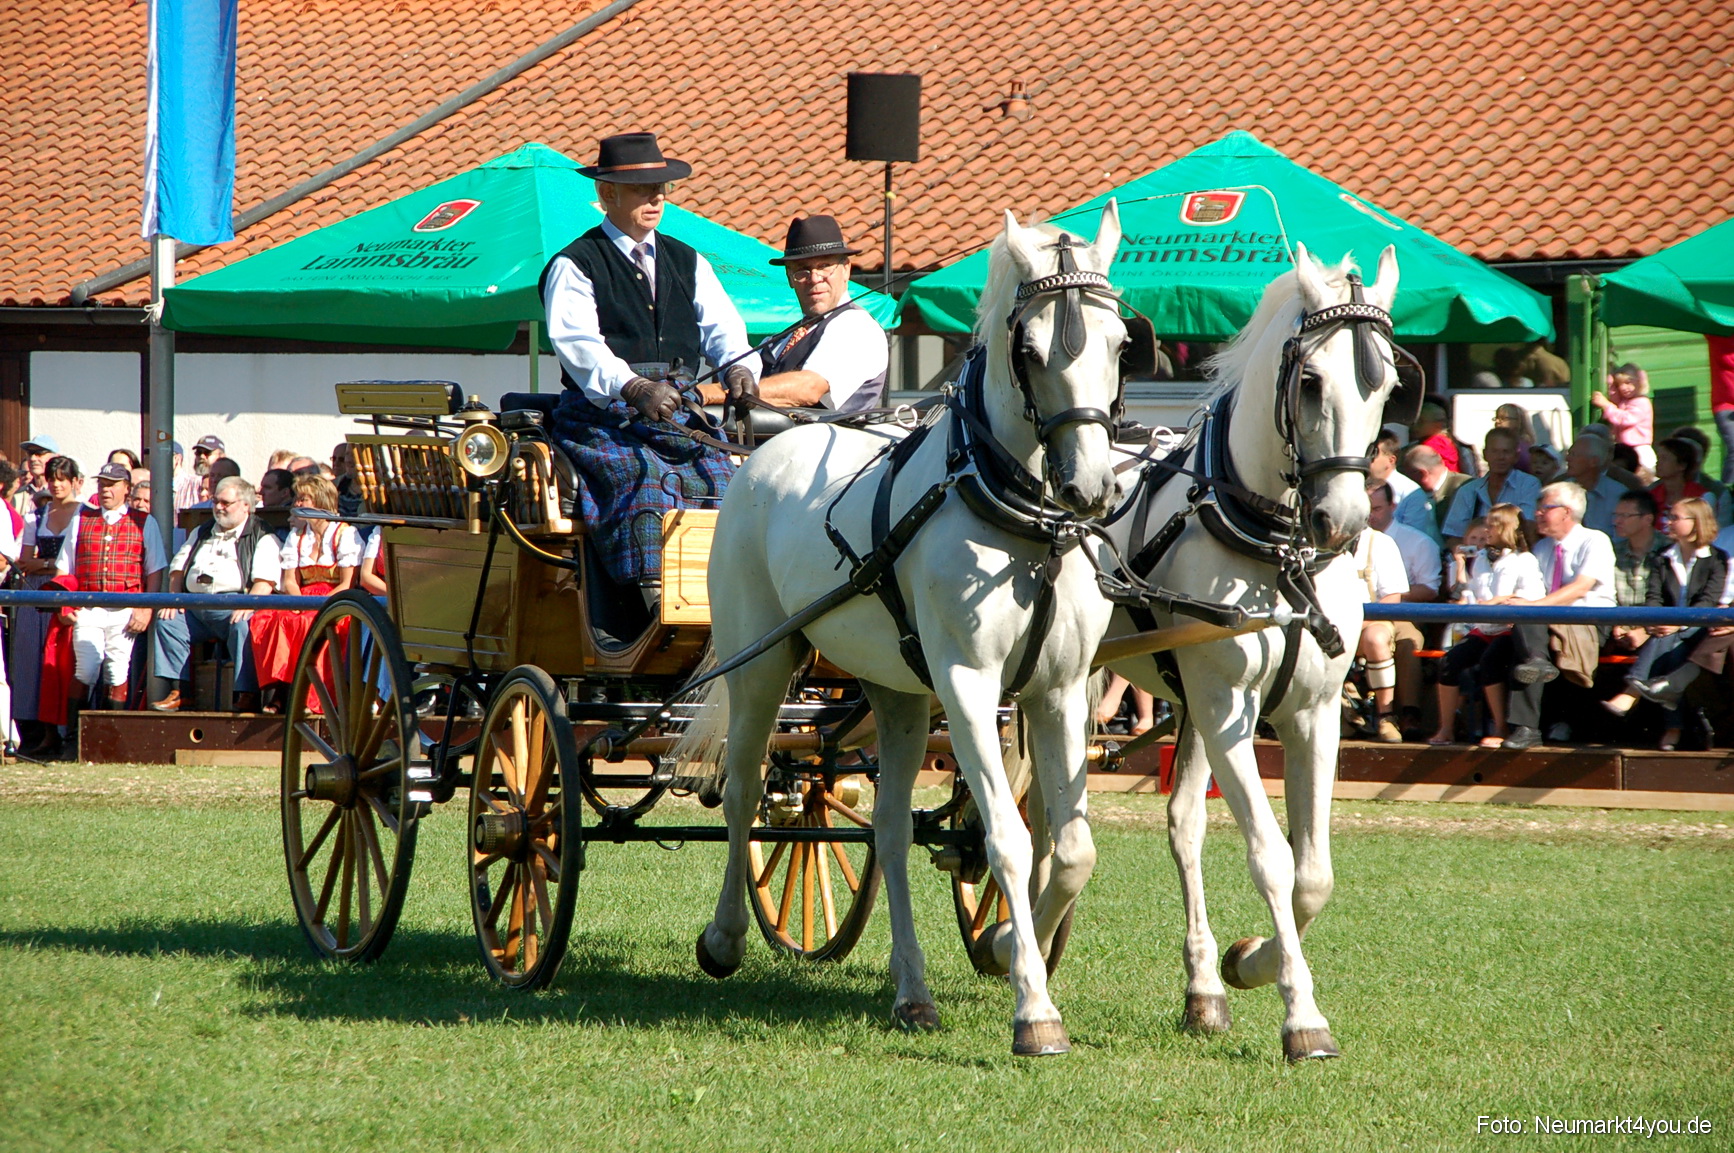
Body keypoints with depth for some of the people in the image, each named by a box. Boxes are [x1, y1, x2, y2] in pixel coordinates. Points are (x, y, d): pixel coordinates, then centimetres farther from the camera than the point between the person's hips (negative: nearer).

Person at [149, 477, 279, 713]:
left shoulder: (262, 538, 7)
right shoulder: (201, 533, 27)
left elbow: (266, 580, -6)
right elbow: (178, 569, 25)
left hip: (232, 603, -6)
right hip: (194, 606, 6)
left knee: (242, 625, -36)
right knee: (167, 621, -16)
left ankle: (247, 695, -35)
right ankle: (177, 691, -14)